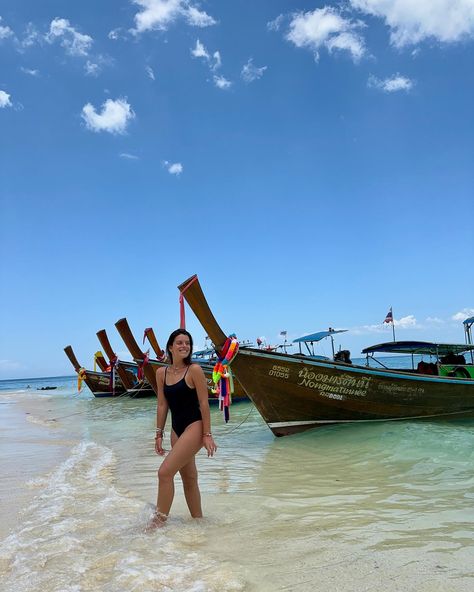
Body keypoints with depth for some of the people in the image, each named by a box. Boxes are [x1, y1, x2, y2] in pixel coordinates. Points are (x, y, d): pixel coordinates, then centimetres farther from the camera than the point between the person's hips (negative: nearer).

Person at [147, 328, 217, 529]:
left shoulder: (194, 370, -12)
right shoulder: (161, 373, 4)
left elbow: (204, 404, -11)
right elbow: (162, 405, 9)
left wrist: (207, 435, -12)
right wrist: (159, 434, 9)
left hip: (194, 427, -6)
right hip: (176, 429, 6)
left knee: (165, 472, -11)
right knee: (188, 478, 15)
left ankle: (159, 520, 4)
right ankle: (197, 519, 30)